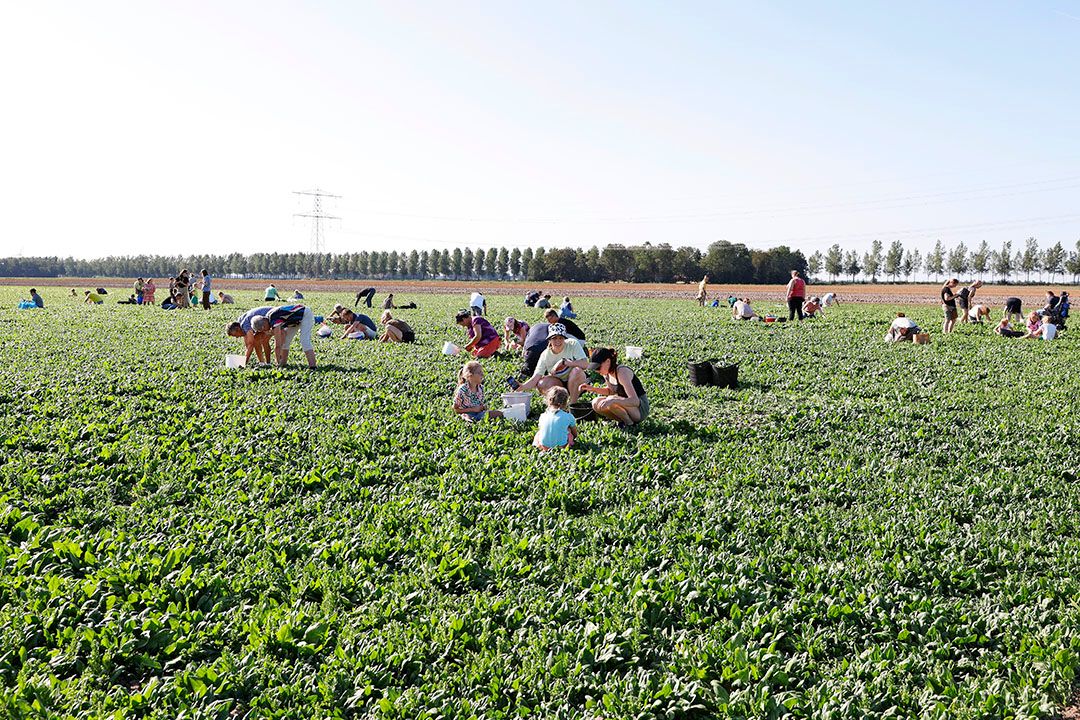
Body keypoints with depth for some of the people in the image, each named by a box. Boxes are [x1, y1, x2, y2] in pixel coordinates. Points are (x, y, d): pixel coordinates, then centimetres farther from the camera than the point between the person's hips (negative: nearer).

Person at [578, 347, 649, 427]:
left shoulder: (622, 372, -26)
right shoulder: (606, 373, -2)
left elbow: (635, 401, -34)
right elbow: (610, 391, 19)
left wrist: (612, 400, -47)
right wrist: (592, 389, 3)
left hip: (641, 408, -8)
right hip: (625, 403, 8)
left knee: (612, 402, -31)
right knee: (596, 403, -4)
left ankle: (629, 423, -8)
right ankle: (624, 420, 5)